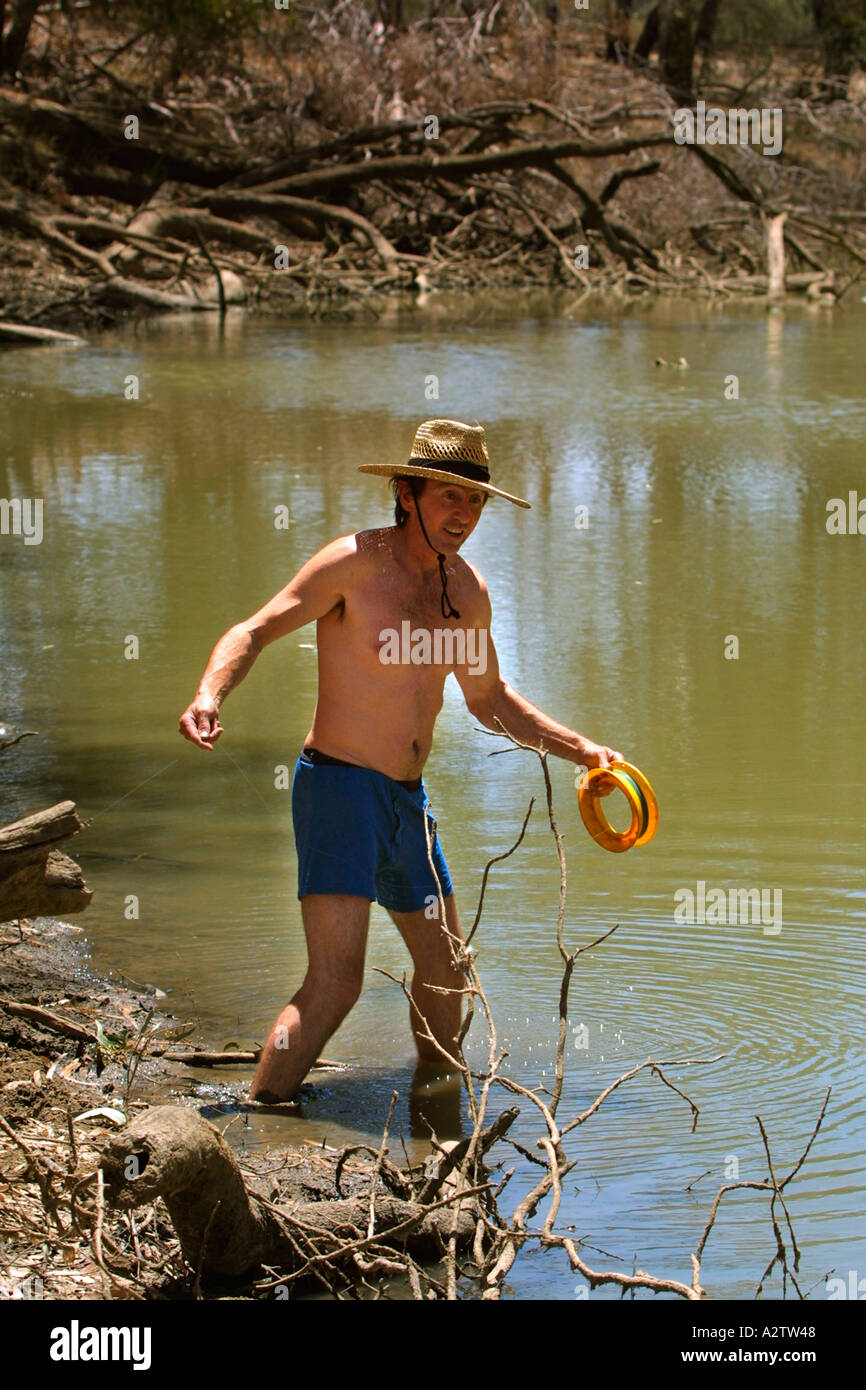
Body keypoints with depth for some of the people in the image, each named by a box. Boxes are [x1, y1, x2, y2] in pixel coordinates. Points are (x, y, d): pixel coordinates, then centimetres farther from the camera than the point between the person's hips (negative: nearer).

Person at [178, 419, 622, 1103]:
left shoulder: (468, 591, 8)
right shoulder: (355, 563, -13)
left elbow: (489, 699, 23)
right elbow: (254, 631, -17)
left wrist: (581, 749, 19)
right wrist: (210, 694, -37)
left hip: (409, 798, 8)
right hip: (339, 786, -8)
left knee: (446, 966, 22)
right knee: (335, 981, -20)